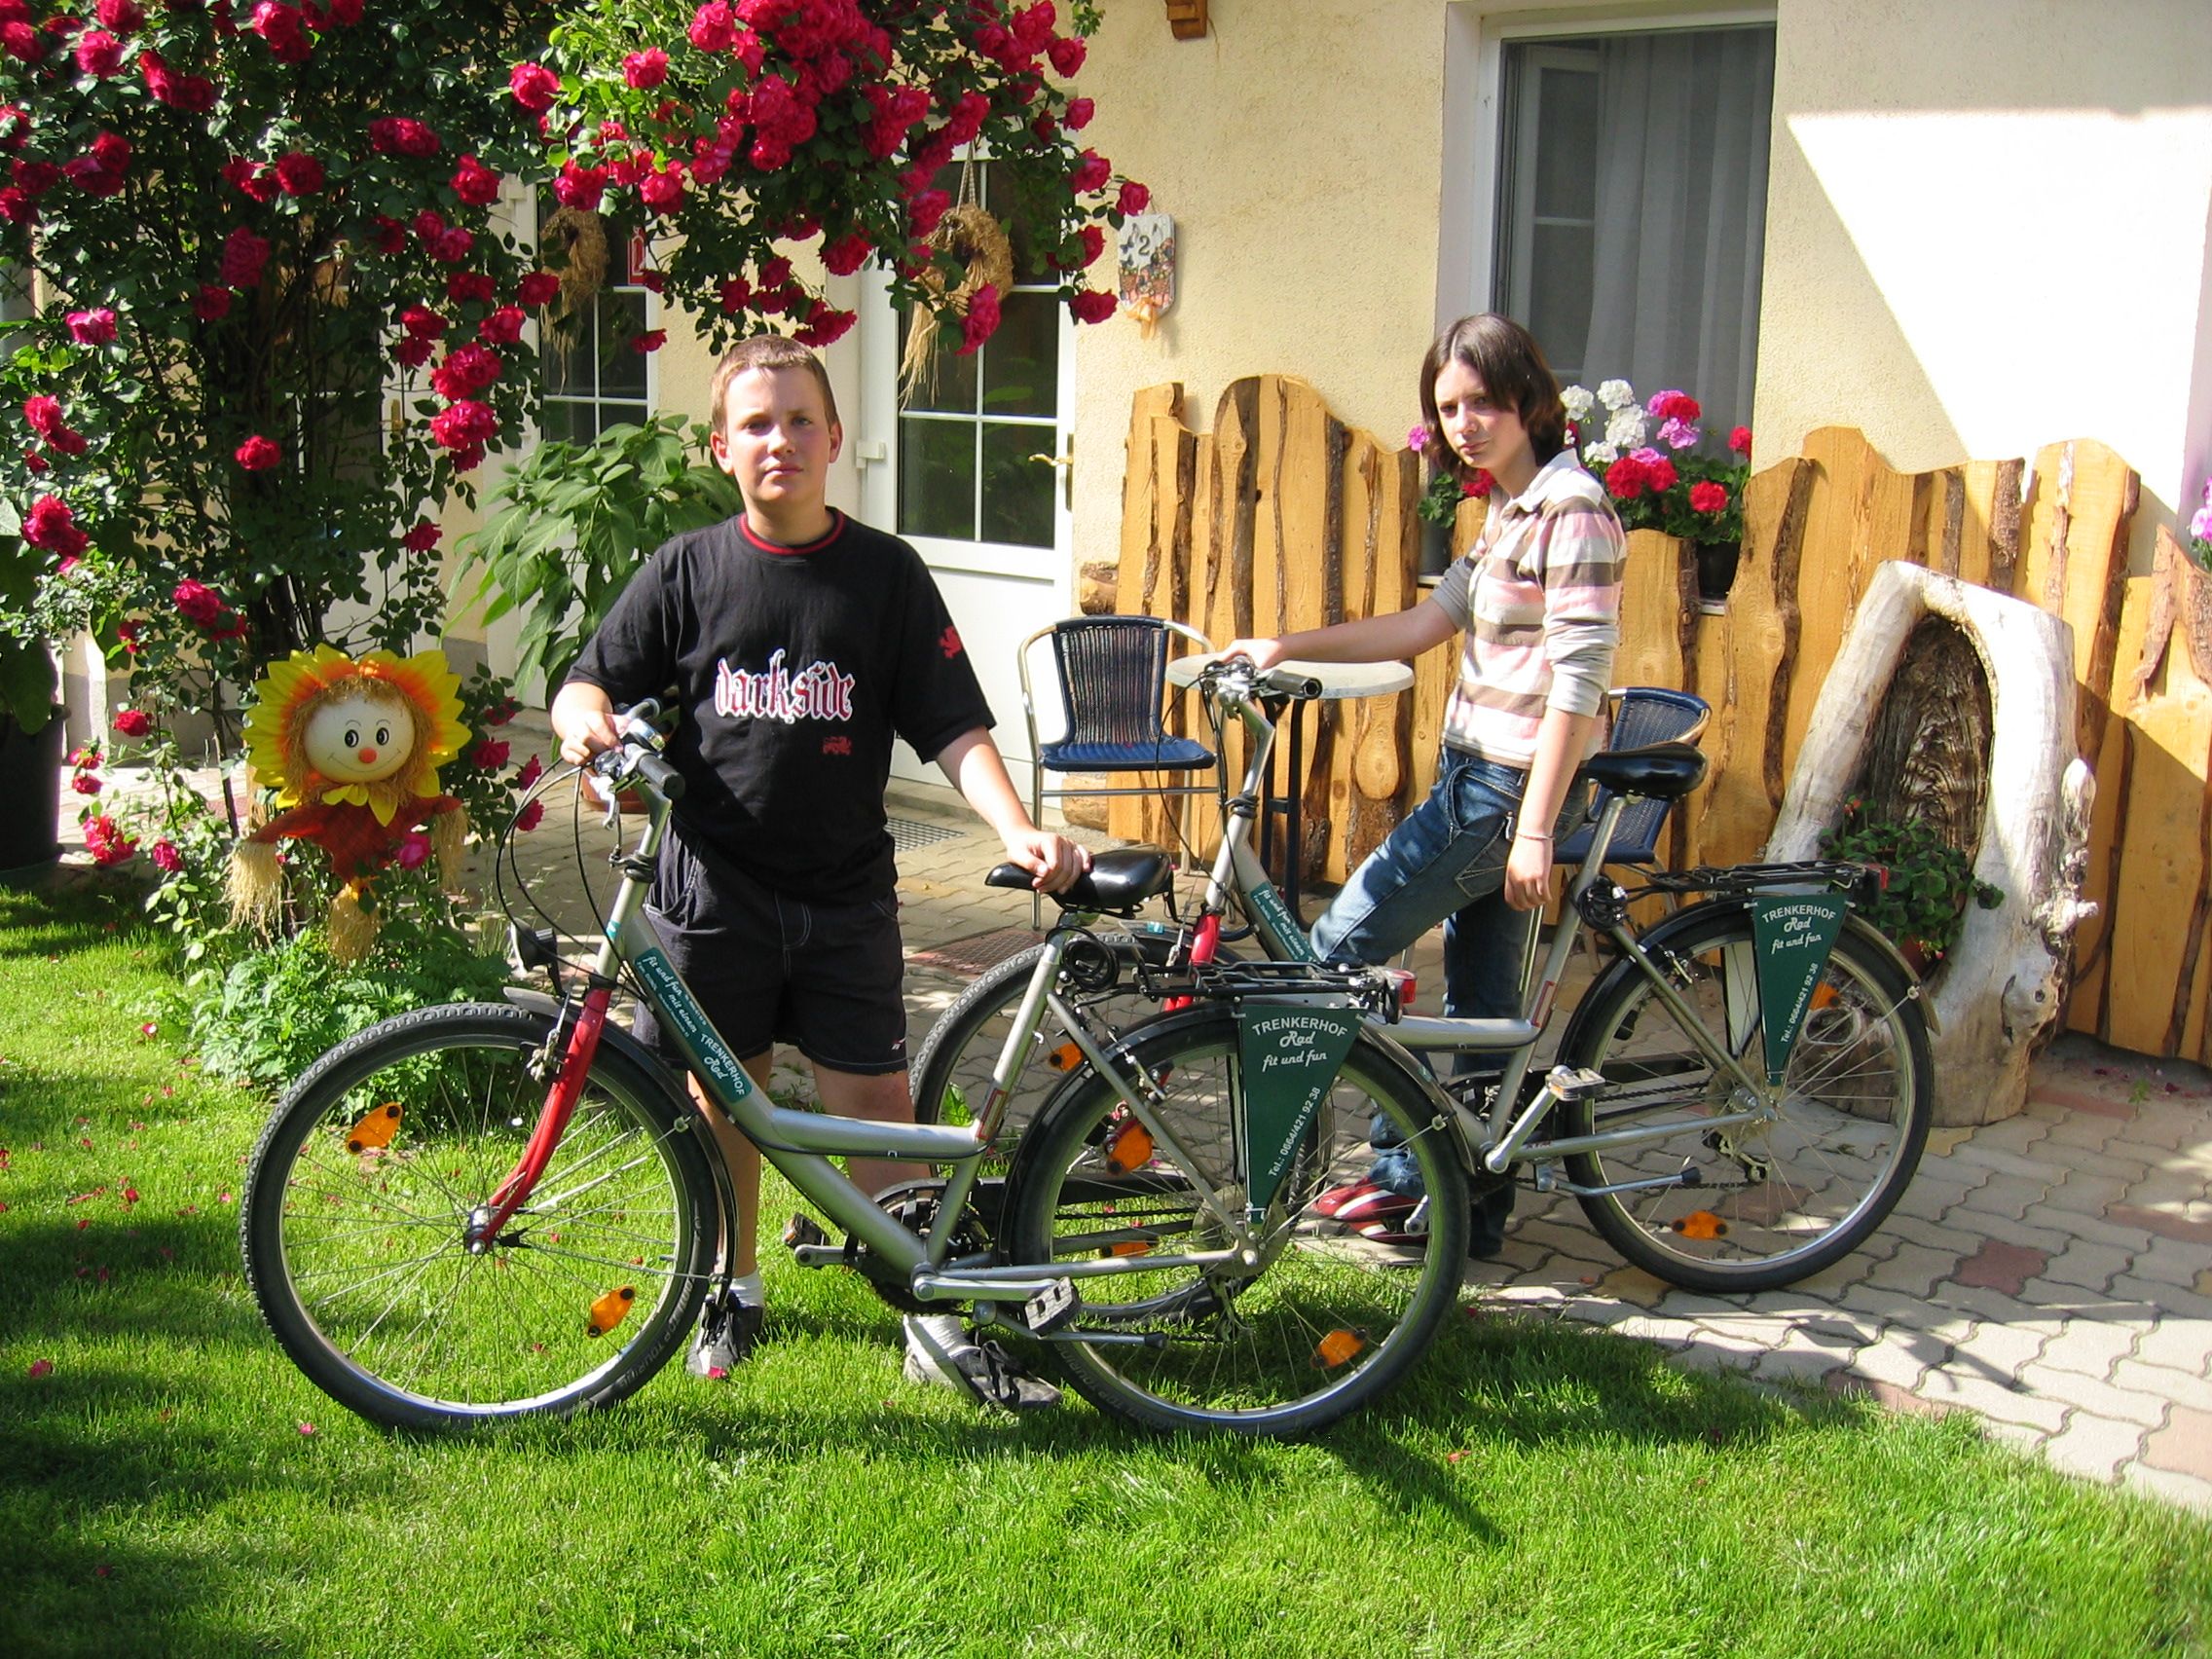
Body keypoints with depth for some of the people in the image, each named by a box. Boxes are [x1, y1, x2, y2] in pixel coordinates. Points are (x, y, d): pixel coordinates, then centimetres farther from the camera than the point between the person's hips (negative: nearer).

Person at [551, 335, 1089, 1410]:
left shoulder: (886, 574, 0)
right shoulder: (687, 572, 2)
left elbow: (955, 726, -4)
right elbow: (590, 681, 6)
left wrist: (1017, 831, -19)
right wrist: (585, 717, -18)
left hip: (845, 890, -1)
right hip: (714, 885, 1)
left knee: (874, 1100, 0)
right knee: (721, 1092, 12)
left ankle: (935, 1324, 12)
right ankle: (733, 1290, 33)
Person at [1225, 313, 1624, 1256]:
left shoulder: (1570, 508, -16)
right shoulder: (1509, 510, 14)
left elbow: (1578, 681, -20)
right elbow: (1427, 623, 17)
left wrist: (1535, 830, -22)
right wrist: (1284, 647, 11)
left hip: (1508, 786, -10)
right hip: (1476, 775, 10)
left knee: (1340, 948, -3)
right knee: (1481, 1006, 14)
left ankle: (1402, 1169, 7)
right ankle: (1473, 1208, 24)